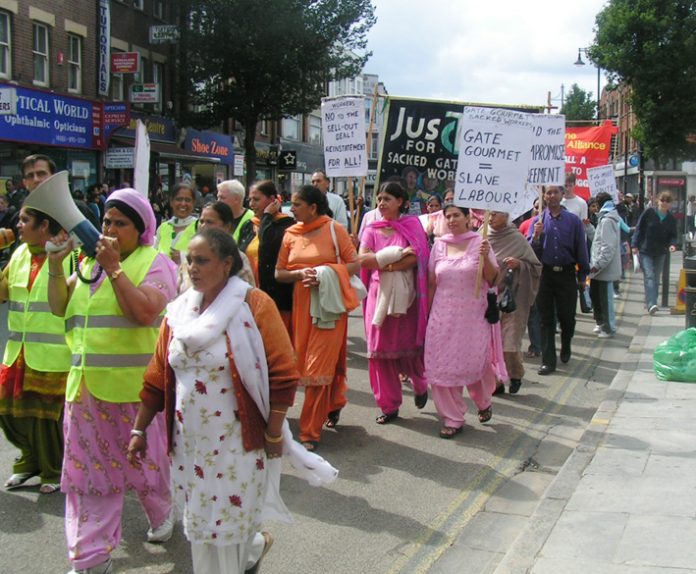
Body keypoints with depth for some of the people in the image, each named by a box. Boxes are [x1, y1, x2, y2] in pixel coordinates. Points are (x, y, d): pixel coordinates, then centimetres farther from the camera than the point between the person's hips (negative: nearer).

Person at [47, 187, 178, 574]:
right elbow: (60, 307, 11)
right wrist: (55, 266, -3)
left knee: (142, 458, 11)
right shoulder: (90, 262, 15)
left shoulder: (154, 262, -5)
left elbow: (145, 312, -20)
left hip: (135, 386, -5)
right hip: (87, 384, 5)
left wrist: (114, 268, -19)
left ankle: (161, 510, 42)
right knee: (89, 469, 7)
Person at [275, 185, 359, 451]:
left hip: (329, 303, -5)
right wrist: (300, 273, -11)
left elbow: (354, 264, -2)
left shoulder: (334, 229, -4)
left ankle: (310, 432, 1)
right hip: (301, 304, 5)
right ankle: (333, 404, 38)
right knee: (305, 363, 12)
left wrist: (326, 274, -16)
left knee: (319, 367, -6)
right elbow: (279, 273, 8)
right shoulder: (290, 234, 7)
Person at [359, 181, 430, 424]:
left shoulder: (411, 225, 2)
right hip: (379, 293, 2)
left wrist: (383, 263, -16)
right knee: (380, 349, 1)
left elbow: (416, 257, -12)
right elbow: (362, 259, -6)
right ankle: (389, 406, 11)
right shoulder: (372, 229, 9)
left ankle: (420, 384, 33)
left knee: (407, 346, 1)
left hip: (405, 295, -2)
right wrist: (398, 254, -11)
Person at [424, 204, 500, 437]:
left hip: (473, 315, -2)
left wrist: (485, 257, -21)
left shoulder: (479, 243, -2)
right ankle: (452, 418, 15)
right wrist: (427, 312, 10)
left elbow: (492, 278, -5)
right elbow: (431, 283, 10)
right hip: (443, 315, 3)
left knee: (475, 363, 1)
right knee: (442, 365, 2)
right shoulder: (439, 245, 5)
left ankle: (483, 402, 34)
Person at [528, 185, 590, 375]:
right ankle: (548, 361, 6)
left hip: (567, 274, 0)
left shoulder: (573, 220, 2)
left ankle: (565, 349, 35)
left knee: (567, 317, 6)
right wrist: (536, 236, -17)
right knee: (546, 319, 2)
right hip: (545, 274, 1)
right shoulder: (537, 221, 4)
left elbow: (581, 249, 5)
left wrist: (582, 276, 5)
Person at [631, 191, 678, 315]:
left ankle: (650, 302, 22)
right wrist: (635, 245, -8)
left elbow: (673, 235, 8)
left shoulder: (671, 219, 2)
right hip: (645, 251, -4)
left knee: (656, 279, 10)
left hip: (660, 253, 4)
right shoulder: (649, 212, -8)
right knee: (649, 276, -16)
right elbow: (639, 228, -4)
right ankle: (651, 304, -26)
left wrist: (672, 244, -14)